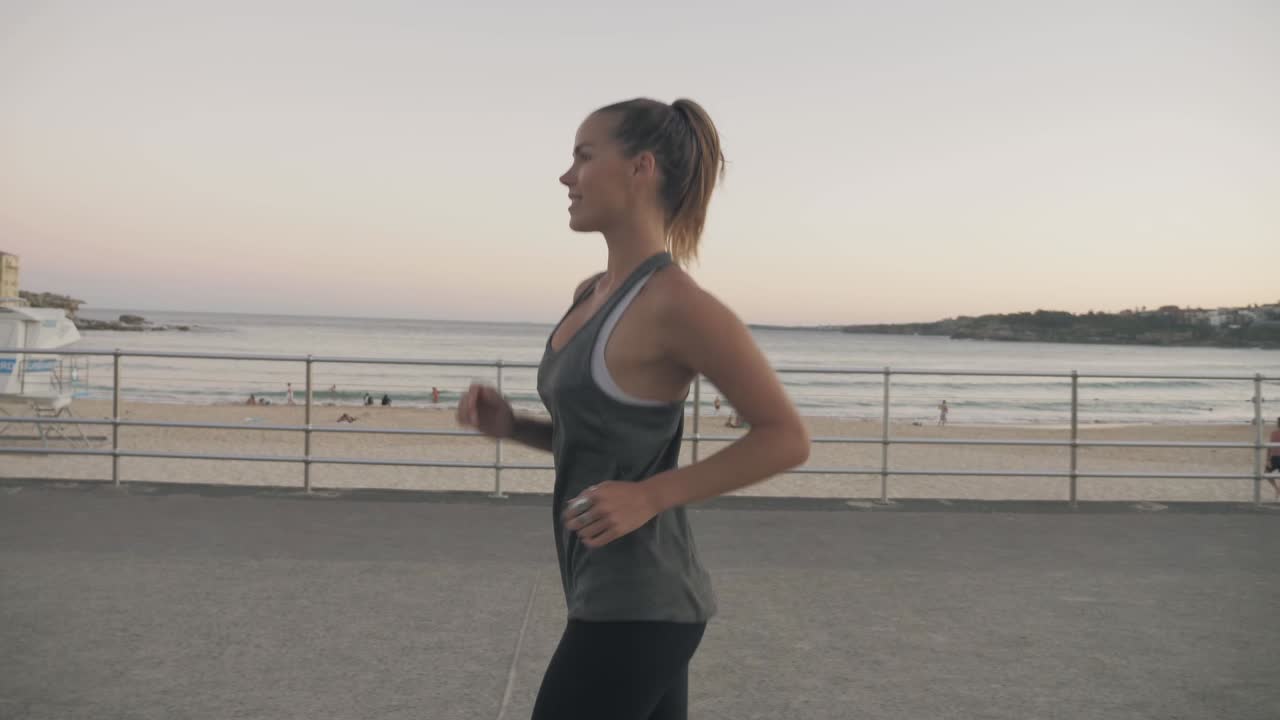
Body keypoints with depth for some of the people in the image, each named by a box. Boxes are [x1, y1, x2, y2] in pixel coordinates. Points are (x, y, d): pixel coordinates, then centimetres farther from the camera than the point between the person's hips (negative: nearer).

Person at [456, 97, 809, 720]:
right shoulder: (591, 295, 9)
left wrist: (649, 496, -22)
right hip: (623, 600, 9)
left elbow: (785, 438, -15)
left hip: (635, 609, -9)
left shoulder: (674, 301, -18)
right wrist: (510, 424, 3)